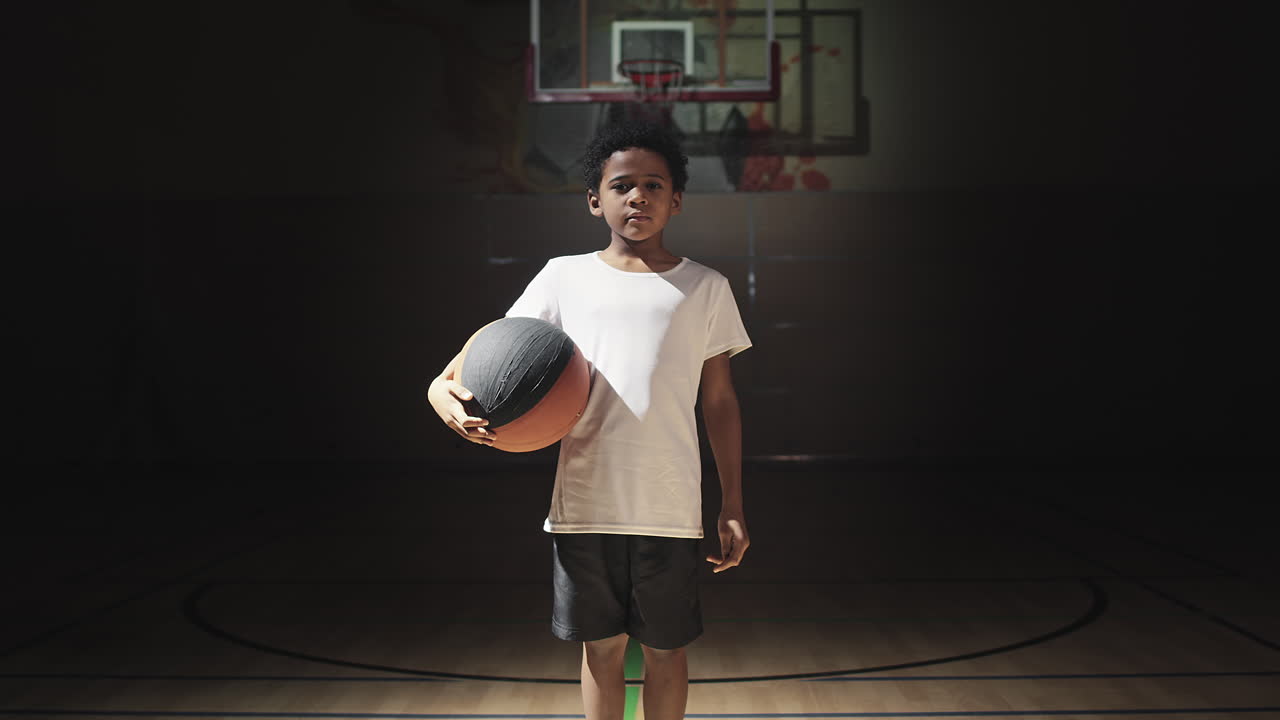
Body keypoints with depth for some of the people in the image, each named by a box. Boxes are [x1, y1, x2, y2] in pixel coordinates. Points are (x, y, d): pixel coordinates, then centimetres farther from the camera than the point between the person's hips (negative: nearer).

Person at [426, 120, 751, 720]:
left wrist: (732, 506, 5)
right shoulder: (564, 276, 5)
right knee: (600, 646, 13)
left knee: (665, 648, 11)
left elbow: (720, 401, 8)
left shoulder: (705, 288, 6)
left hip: (670, 511, 0)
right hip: (583, 506, 1)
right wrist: (445, 389, -19)